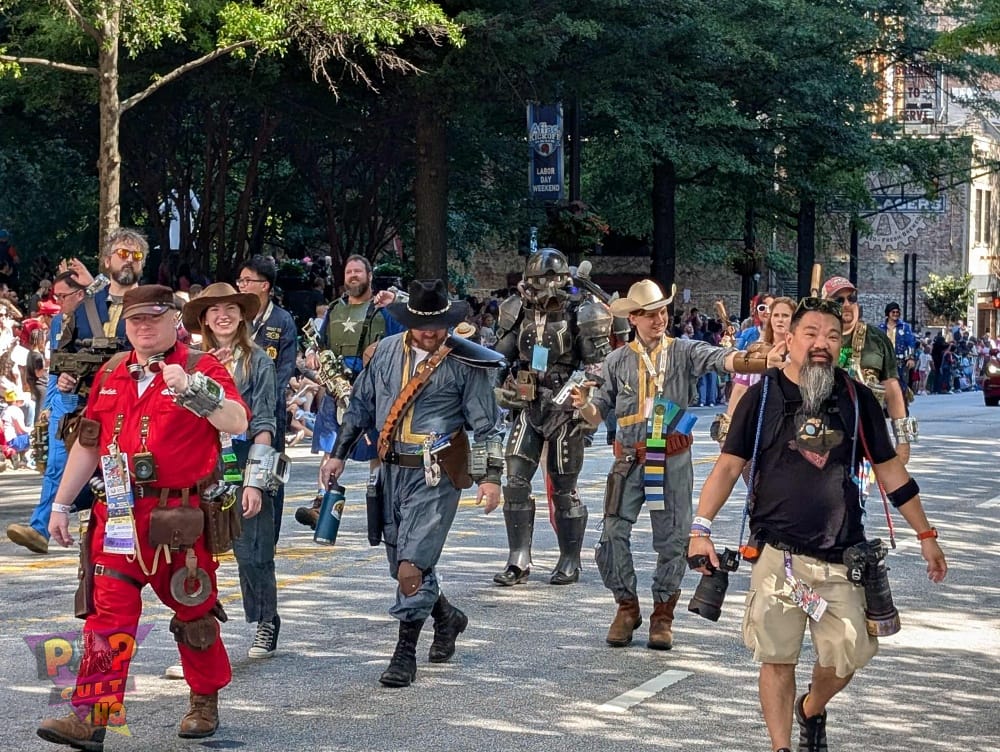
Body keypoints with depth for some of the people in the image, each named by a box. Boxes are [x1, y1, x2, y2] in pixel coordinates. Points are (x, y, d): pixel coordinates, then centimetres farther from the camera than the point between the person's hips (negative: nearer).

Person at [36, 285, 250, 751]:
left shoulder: (201, 368, -2)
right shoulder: (112, 374, 13)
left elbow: (237, 424, -17)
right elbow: (88, 443, 19)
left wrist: (191, 387, -29)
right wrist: (61, 505, 17)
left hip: (182, 516, -3)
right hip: (120, 515, 3)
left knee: (193, 609, 10)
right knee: (107, 611, -6)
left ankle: (205, 704, 30)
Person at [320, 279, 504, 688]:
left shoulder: (465, 363, -5)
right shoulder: (386, 352, 7)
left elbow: (485, 424, -2)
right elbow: (361, 405, 17)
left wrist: (491, 476, -9)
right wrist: (338, 454, 15)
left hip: (436, 474, -5)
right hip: (392, 470, 5)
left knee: (412, 565, -12)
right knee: (402, 565, 13)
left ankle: (405, 654, -1)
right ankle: (447, 618, 39)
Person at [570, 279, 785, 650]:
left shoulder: (684, 351, 1)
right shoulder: (618, 360, 9)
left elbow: (722, 359, -17)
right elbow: (599, 413, 11)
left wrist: (761, 360, -35)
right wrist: (583, 404, -12)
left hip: (674, 460, -1)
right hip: (630, 459, 1)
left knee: (672, 539, 3)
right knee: (613, 533, -5)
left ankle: (663, 614, 18)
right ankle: (627, 607, 13)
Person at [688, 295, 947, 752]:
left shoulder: (857, 399, 5)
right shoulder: (763, 397, 0)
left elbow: (890, 470, 12)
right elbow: (728, 466, 0)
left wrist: (925, 535, 14)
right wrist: (701, 529, -11)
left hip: (841, 556, 2)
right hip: (777, 554, -2)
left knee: (846, 657, 5)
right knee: (777, 659, 2)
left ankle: (811, 710, 36)